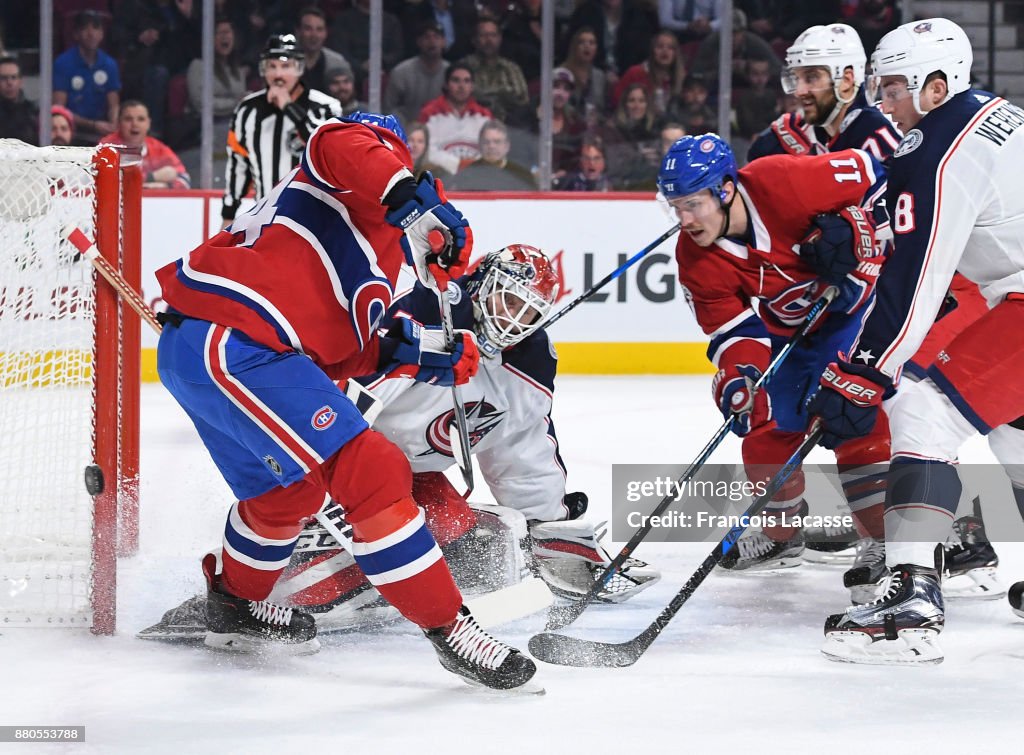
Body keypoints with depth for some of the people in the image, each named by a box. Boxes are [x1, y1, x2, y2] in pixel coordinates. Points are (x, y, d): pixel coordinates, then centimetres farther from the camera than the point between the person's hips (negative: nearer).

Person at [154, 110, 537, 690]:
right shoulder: (382, 151, 5)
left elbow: (331, 359, 18)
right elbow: (340, 144, -21)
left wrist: (401, 353, 3)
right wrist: (409, 194, -33)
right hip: (231, 341, -11)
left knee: (289, 489, 31)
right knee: (371, 473, -12)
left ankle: (236, 605, 52)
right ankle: (448, 626, -10)